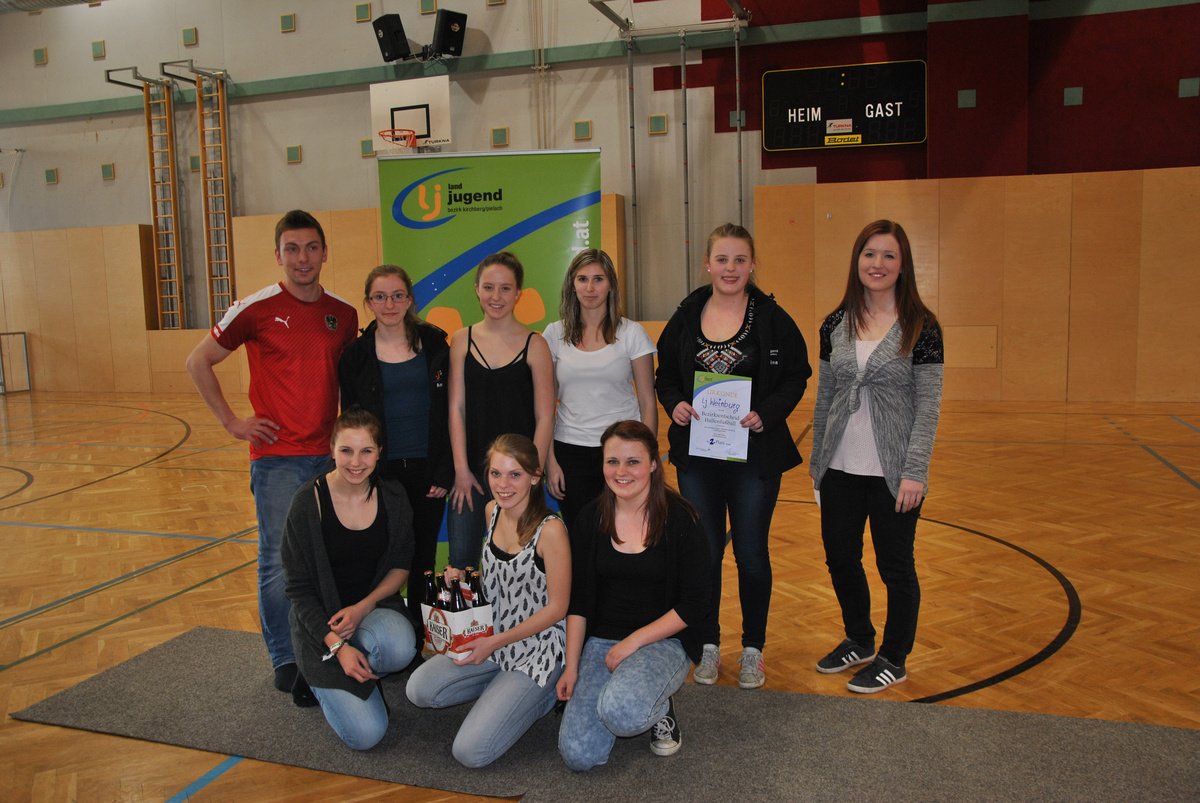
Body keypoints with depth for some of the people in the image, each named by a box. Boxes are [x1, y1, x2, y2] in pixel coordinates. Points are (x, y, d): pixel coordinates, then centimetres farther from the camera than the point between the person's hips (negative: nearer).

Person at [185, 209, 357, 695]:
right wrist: (231, 421, -3)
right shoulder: (257, 309, -6)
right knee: (280, 561, -2)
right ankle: (285, 660, 14)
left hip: (329, 455, 4)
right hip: (277, 457, -4)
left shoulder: (344, 315, 7)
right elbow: (198, 362, 2)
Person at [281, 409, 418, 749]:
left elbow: (401, 566, 4)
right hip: (322, 619, -3)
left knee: (400, 649, -35)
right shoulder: (309, 502, -15)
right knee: (366, 734, -16)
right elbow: (299, 589, -9)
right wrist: (337, 646, -20)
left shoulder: (393, 497, -5)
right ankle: (323, 680, 15)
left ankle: (363, 675, 2)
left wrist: (364, 606, -14)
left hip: (374, 606, 3)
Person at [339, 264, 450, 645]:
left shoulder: (434, 344, 1)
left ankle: (421, 638, 23)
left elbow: (449, 411, 0)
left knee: (423, 556, 9)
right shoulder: (357, 354, 1)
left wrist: (445, 470, -5)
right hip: (382, 470, 0)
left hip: (427, 469, 1)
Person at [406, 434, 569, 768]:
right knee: (419, 690, -11)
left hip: (537, 645, -7)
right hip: (491, 636, 7)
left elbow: (557, 607, -15)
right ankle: (505, 689, 9)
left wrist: (496, 642, -15)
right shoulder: (493, 511, 2)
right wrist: (462, 580, -1)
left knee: (470, 752, -15)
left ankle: (542, 694, 8)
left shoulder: (550, 530, -21)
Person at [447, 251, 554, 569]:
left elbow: (545, 417, -3)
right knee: (461, 560, 2)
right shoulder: (462, 340, 5)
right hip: (469, 469, 2)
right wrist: (461, 469, -3)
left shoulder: (534, 344, -2)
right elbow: (456, 408, 3)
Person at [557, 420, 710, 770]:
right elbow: (579, 600, 5)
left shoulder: (680, 518, -11)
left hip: (663, 641, -3)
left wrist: (633, 642, -16)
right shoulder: (592, 518, 0)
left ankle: (661, 708, 2)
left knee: (619, 711, -33)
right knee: (579, 755, -13)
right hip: (601, 641, 3)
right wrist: (572, 666, -1)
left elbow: (694, 605, -11)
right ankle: (621, 696, 17)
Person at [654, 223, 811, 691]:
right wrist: (674, 404, -11)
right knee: (703, 552, 11)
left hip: (754, 455, -2)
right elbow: (666, 376, 9)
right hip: (697, 453, 2)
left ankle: (753, 649, 27)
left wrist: (766, 414, -17)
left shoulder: (772, 318, -5)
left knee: (751, 554, 9)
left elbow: (796, 376, -2)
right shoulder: (686, 317, 3)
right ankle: (708, 645, 28)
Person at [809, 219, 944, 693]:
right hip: (841, 469, 4)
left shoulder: (920, 327, -7)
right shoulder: (835, 325, 4)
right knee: (840, 557, 13)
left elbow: (929, 404, -9)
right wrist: (816, 459, 12)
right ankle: (859, 641, 38)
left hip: (893, 471, -4)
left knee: (895, 565, 9)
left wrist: (915, 471, -15)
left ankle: (893, 659, 29)